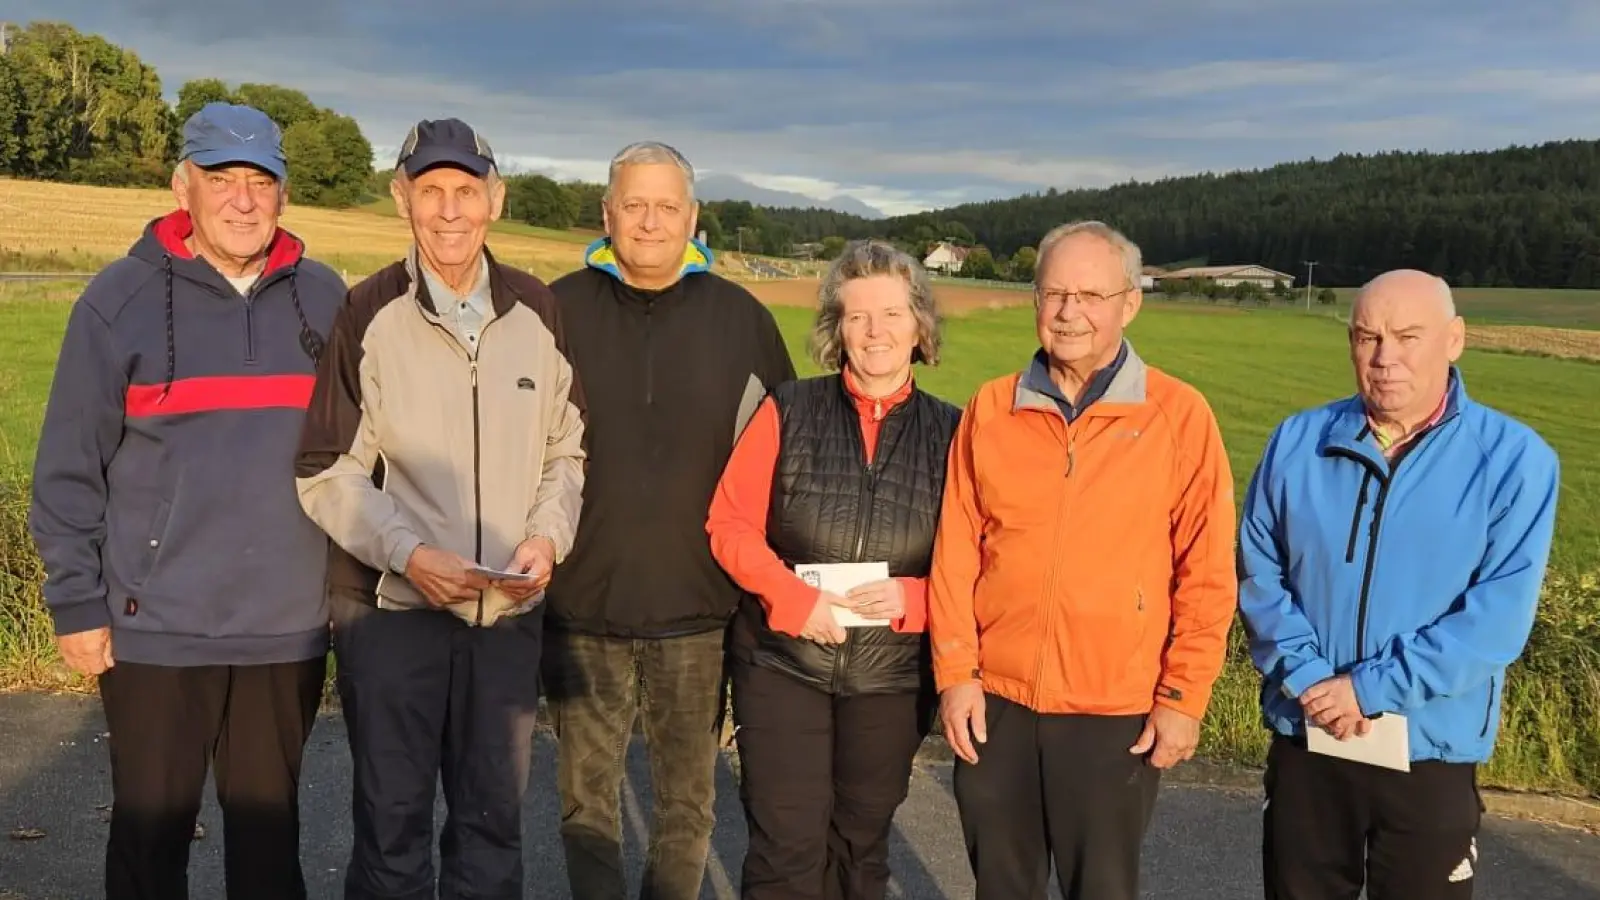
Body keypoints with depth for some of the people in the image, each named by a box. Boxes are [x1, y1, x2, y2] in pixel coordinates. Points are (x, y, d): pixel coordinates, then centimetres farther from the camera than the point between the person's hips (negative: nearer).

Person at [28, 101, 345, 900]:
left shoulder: (323, 299, 5)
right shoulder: (121, 298, -4)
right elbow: (69, 467, -2)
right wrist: (76, 602, -5)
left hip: (290, 624, 2)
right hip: (157, 625, -2)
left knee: (270, 825, 16)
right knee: (151, 832, 11)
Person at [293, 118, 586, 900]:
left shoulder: (538, 312, 3)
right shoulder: (366, 315, -5)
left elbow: (567, 451, 10)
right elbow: (326, 472, -5)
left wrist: (548, 536, -7)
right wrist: (408, 552, -17)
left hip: (510, 611, 3)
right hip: (390, 606, -2)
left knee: (493, 819, 15)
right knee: (391, 820, 9)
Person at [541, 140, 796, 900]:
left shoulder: (742, 319, 2)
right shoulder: (560, 311, 0)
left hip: (698, 611, 1)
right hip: (580, 609, 0)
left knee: (687, 802, 13)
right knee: (585, 798, 11)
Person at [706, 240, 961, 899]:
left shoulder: (949, 431, 0)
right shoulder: (787, 410, -3)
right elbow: (730, 523, -4)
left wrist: (911, 597, -16)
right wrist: (796, 599, -17)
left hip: (893, 674, 2)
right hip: (782, 660, -1)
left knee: (862, 844, 18)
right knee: (787, 846, -1)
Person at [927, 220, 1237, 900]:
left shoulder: (1180, 415, -5)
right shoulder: (989, 409, 1)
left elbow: (1207, 573, -5)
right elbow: (955, 553, 3)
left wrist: (1183, 697, -6)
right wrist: (955, 671, -1)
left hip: (1117, 712, -2)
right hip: (996, 700, 3)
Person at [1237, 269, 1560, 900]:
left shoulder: (1515, 459, -8)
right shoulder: (1297, 442, 0)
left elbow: (1498, 616, -15)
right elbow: (1259, 576, 0)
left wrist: (1370, 688, -18)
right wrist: (1308, 678, -14)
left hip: (1432, 756, -2)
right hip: (1303, 743, 3)